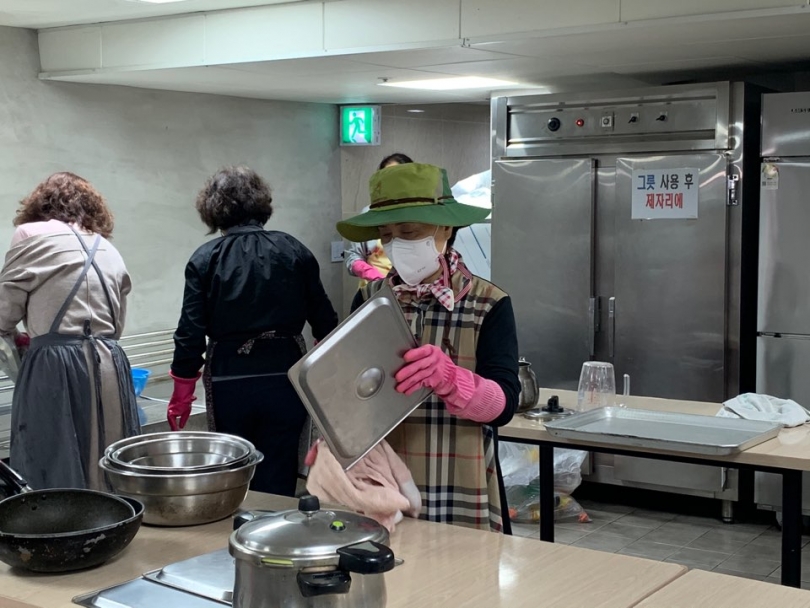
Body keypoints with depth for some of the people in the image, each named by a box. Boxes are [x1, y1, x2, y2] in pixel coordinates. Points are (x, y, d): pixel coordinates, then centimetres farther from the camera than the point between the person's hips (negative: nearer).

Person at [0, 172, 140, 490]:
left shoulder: (33, 235, 1)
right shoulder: (110, 251, 19)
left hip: (56, 369, -6)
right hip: (110, 368, 6)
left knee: (52, 481, -1)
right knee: (111, 478, 9)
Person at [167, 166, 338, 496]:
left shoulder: (205, 259, -3)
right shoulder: (295, 252, 1)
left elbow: (191, 332, -4)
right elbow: (324, 320, 5)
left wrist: (182, 394, 6)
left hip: (230, 380, -1)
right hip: (285, 379, 1)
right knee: (278, 484, 8)